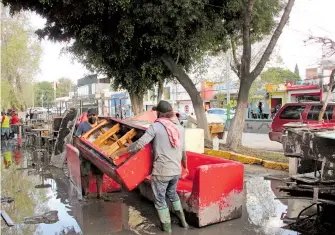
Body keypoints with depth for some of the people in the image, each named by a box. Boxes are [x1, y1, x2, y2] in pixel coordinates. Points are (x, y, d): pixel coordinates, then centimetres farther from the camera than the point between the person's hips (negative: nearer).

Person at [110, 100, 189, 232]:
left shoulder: (156, 126, -11)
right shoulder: (180, 127, 6)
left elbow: (139, 145, -18)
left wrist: (118, 153, -10)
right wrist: (185, 166, 30)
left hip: (161, 171, -6)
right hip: (176, 171, 6)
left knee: (160, 199, 14)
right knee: (172, 194, 30)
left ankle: (166, 227, 25)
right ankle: (183, 221, 36)